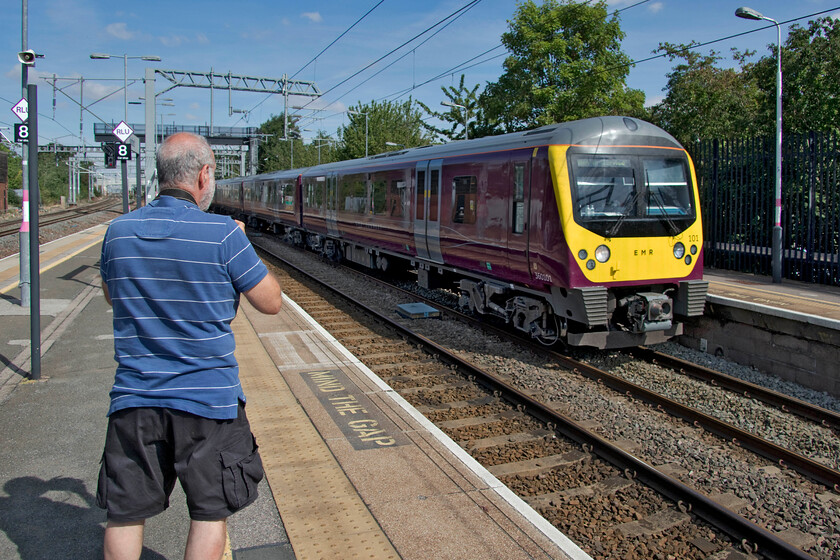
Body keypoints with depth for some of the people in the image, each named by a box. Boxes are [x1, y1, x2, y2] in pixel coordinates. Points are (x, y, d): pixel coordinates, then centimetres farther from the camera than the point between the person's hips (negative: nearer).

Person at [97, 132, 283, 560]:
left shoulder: (118, 231, 0)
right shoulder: (223, 234, -15)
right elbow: (271, 302, -5)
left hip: (134, 399, 4)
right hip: (208, 398, -3)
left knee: (125, 514, 17)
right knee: (210, 512, 13)